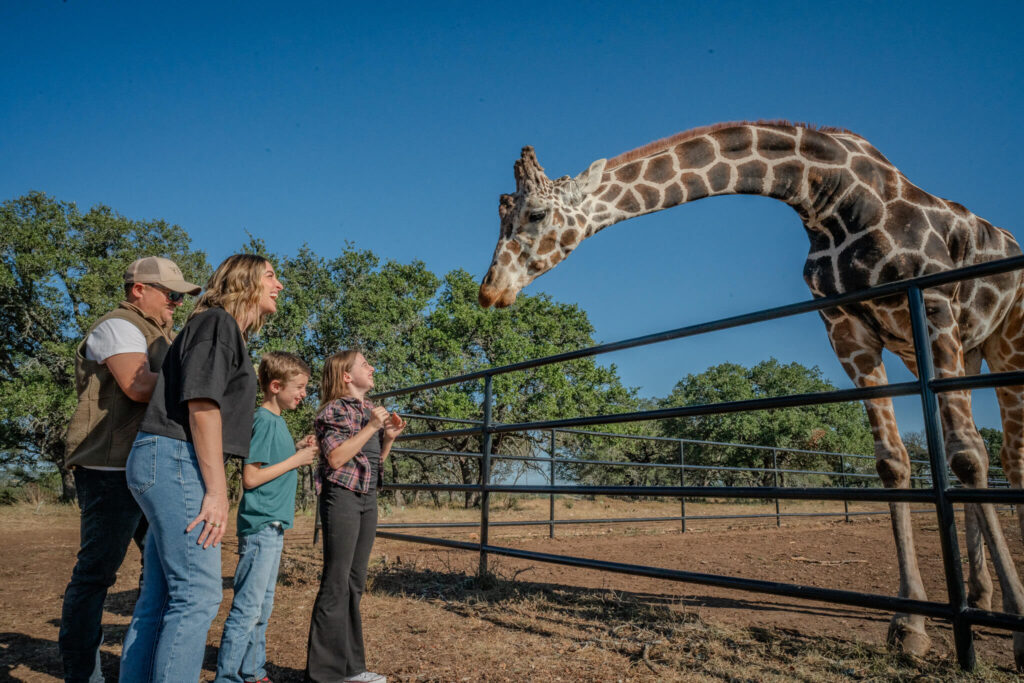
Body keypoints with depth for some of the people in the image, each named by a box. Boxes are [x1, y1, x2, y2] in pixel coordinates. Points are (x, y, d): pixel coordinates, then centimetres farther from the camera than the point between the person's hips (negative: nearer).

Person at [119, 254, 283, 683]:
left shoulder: (229, 332, 23)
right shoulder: (217, 320, -6)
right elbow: (202, 404, -17)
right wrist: (217, 490, -18)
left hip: (169, 466, 10)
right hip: (175, 459, -10)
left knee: (160, 596, 12)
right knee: (199, 593, -10)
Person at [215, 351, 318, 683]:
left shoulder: (278, 420, 13)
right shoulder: (264, 420, -15)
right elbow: (250, 478, -19)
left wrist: (297, 450, 6)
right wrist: (295, 460, -14)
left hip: (273, 526, 10)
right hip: (260, 527, -10)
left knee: (262, 607, 17)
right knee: (247, 608, -4)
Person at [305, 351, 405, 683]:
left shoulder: (371, 409, 15)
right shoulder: (335, 409, -8)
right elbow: (336, 458, -19)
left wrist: (389, 436, 3)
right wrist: (371, 426, -17)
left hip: (369, 498, 8)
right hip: (342, 496, -8)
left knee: (355, 583, 12)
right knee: (336, 583, -4)